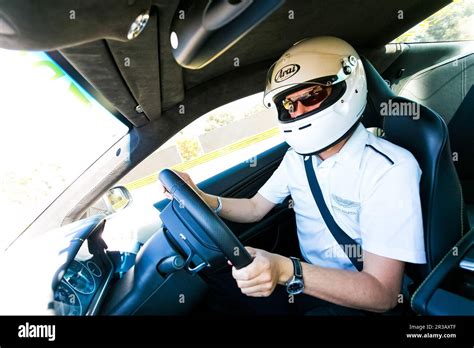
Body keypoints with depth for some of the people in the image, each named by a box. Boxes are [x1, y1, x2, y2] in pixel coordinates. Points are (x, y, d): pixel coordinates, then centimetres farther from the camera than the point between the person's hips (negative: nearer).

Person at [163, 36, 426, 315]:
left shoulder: (390, 169, -22)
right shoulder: (298, 157, 0)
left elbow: (382, 293, -26)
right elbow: (255, 208, 10)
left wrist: (286, 270, -41)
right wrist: (204, 200, -10)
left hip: (364, 301, -5)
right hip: (305, 283, 6)